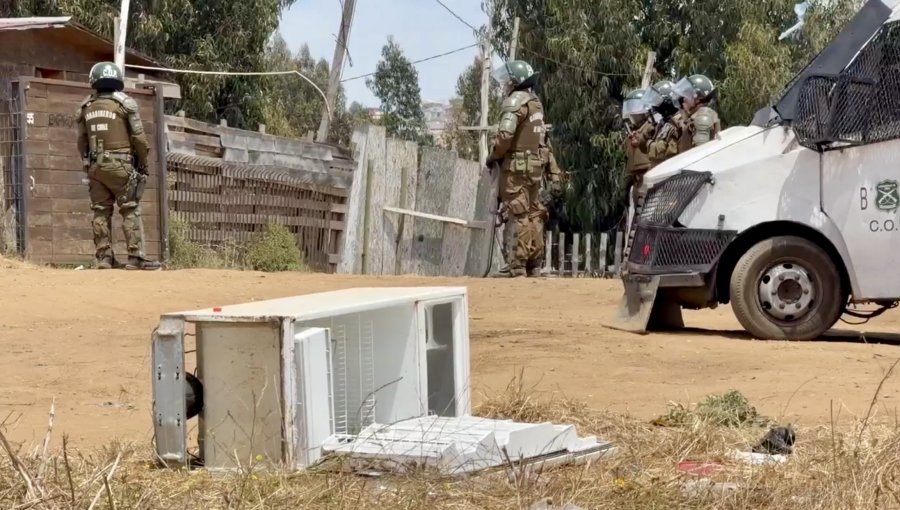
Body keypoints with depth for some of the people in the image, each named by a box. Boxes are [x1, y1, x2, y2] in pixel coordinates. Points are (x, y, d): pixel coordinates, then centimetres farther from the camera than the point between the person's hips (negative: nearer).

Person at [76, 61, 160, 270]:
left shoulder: (86, 107, 9)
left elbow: (82, 141, 13)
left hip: (95, 165, 4)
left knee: (101, 211, 8)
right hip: (119, 164, -4)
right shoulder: (125, 103, -4)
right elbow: (139, 138, -5)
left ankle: (103, 258, 7)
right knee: (130, 210, -2)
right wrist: (143, 163, 5)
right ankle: (135, 257, -7)